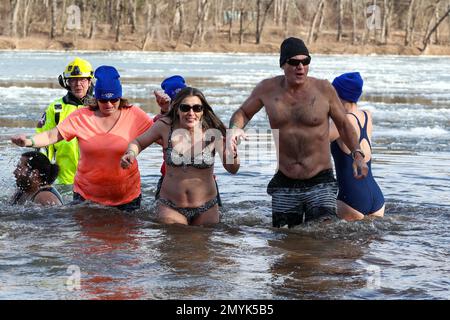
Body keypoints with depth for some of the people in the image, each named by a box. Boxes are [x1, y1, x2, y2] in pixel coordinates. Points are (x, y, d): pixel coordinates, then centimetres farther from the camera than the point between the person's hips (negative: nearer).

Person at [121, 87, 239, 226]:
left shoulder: (213, 133, -12)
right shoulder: (165, 126, -10)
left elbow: (232, 169, -7)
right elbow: (139, 142, 6)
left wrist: (233, 156, -29)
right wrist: (131, 153, -16)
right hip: (170, 207, 0)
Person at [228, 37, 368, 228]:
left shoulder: (324, 89, -4)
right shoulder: (267, 89, 0)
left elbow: (343, 124, 6)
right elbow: (243, 113, 15)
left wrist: (357, 154, -8)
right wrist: (235, 128, -8)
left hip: (320, 182, -2)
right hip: (284, 184, 2)